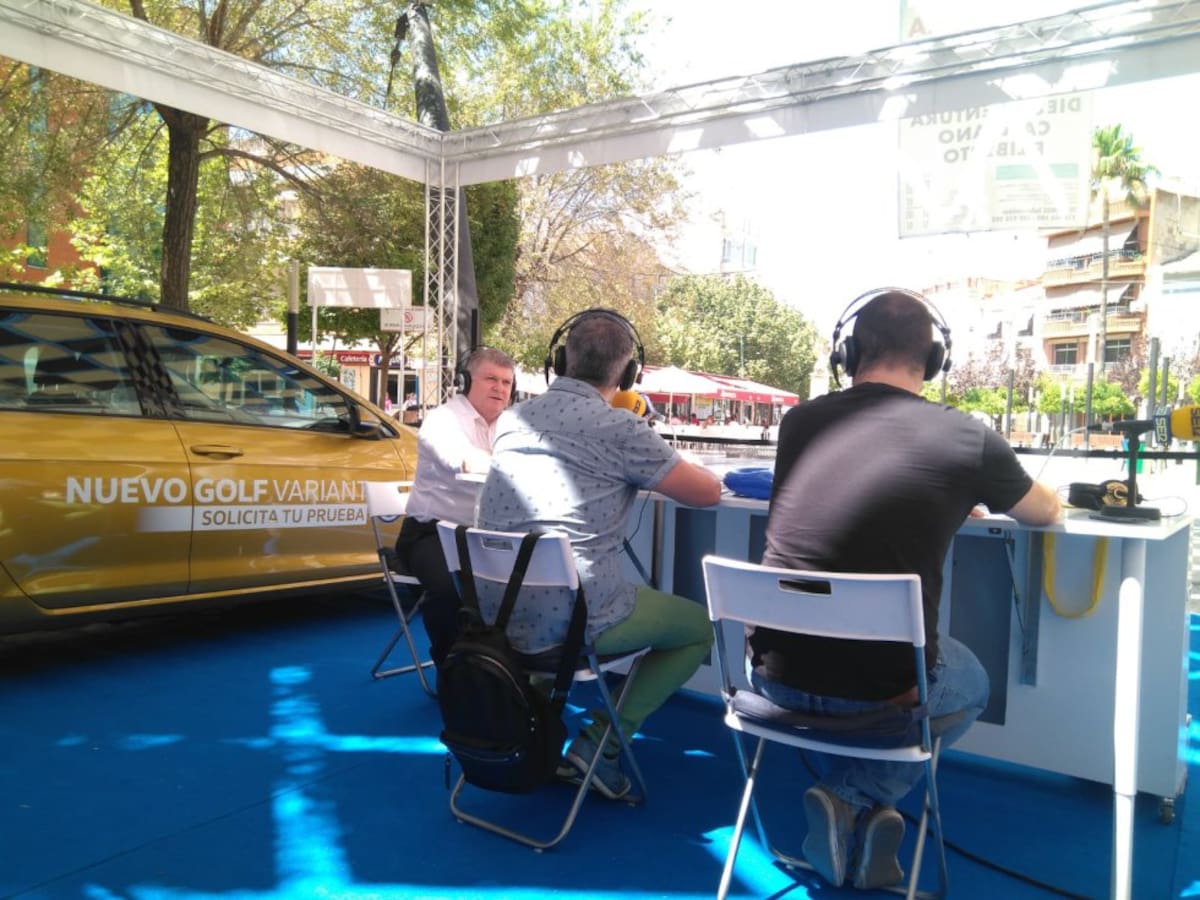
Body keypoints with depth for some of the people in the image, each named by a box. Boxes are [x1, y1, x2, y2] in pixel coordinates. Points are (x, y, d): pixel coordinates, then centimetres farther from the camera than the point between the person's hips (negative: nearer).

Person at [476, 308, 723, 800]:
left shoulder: (512, 419, 8)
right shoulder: (620, 430, -10)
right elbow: (708, 492, -1)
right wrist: (661, 462, 18)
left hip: (497, 614, 7)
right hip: (573, 620, -6)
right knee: (700, 626, 16)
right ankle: (600, 743, 8)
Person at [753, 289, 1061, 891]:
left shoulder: (799, 422, 0)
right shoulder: (968, 439, -9)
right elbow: (1047, 512, 14)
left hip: (774, 673, 3)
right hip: (881, 685, -2)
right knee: (971, 685, 31)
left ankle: (854, 816, 23)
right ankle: (851, 798, 13)